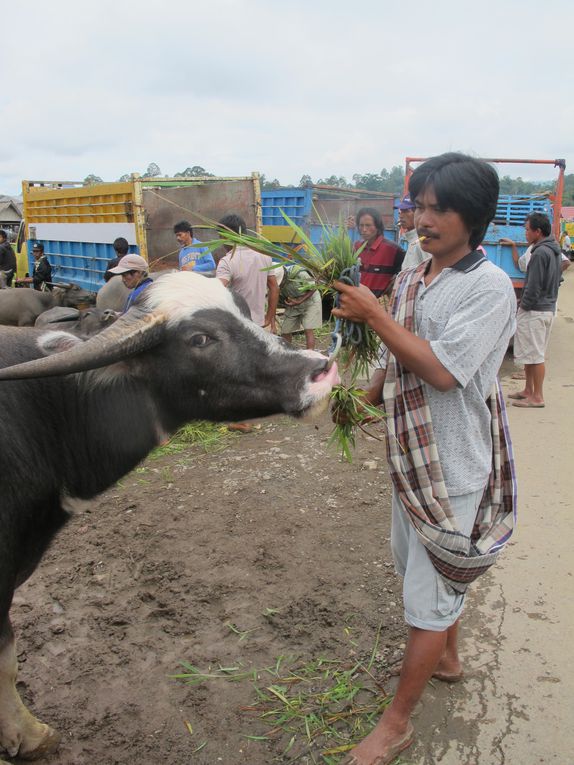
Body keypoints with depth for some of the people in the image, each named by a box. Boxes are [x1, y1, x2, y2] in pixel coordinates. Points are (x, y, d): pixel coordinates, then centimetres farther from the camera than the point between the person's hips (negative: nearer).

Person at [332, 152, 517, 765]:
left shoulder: (489, 287, -17)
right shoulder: (409, 281, 5)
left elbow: (441, 370, -26)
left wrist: (374, 315, -23)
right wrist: (361, 399, 2)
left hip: (455, 466, -8)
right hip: (410, 455, 8)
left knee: (429, 597, 4)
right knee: (420, 571, 25)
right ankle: (446, 659, 51)